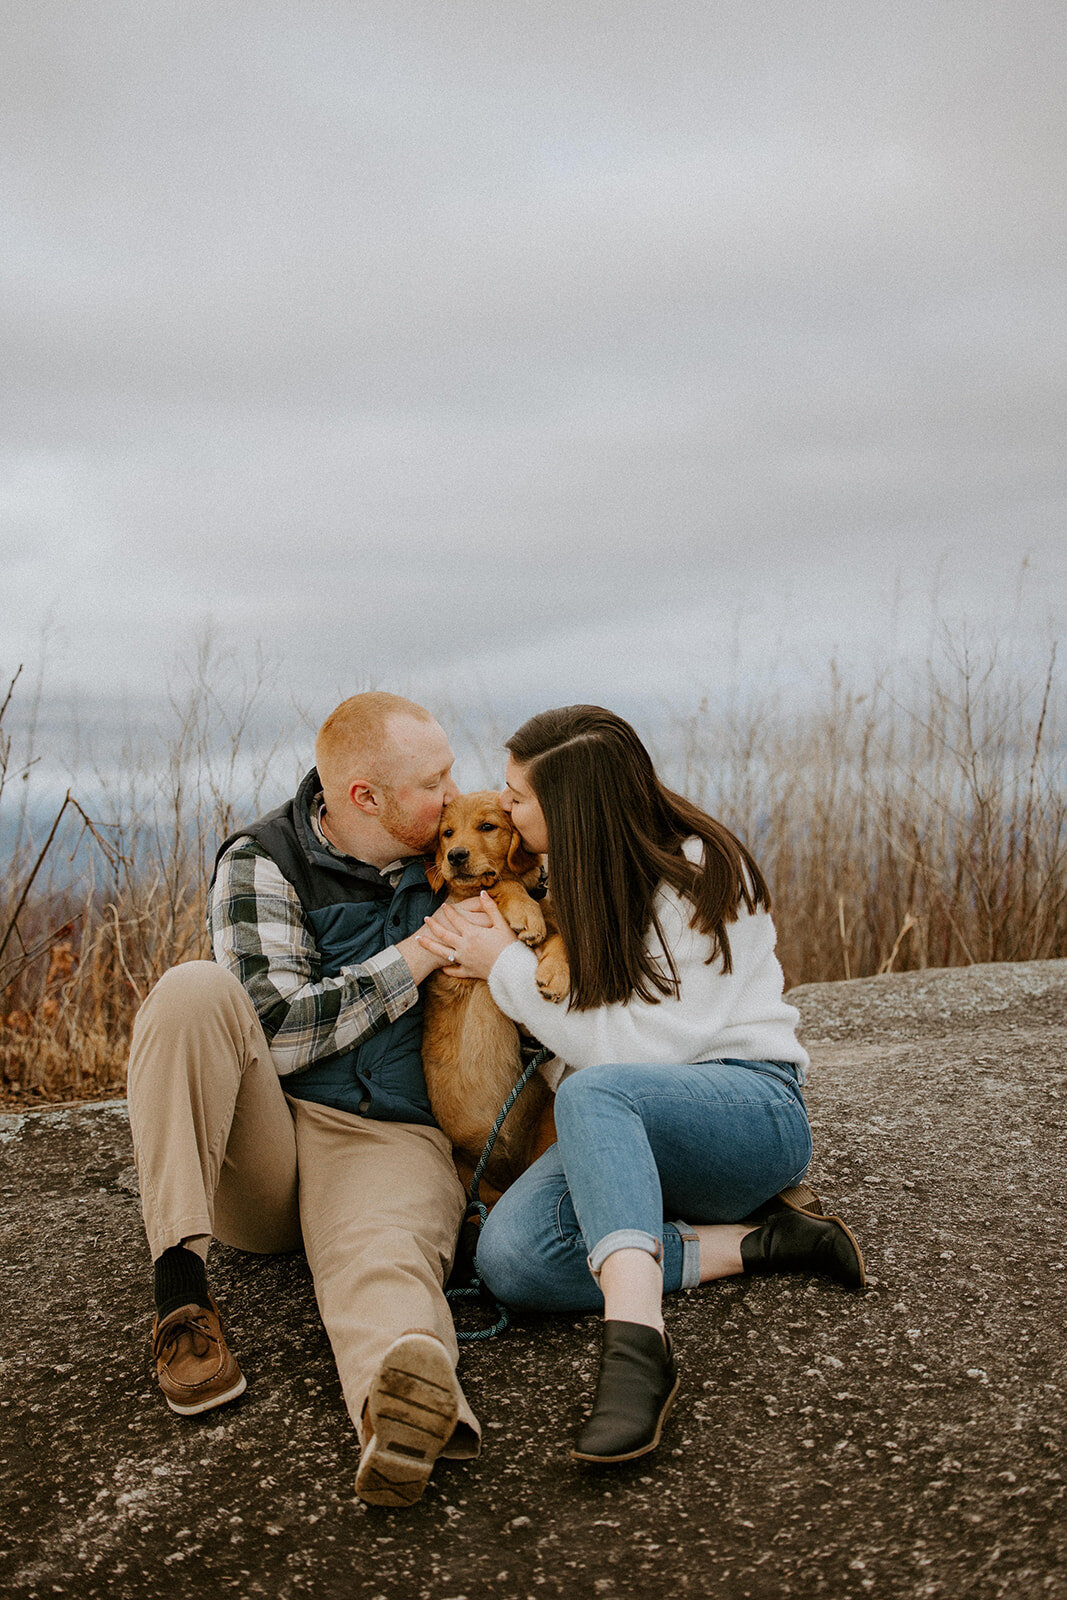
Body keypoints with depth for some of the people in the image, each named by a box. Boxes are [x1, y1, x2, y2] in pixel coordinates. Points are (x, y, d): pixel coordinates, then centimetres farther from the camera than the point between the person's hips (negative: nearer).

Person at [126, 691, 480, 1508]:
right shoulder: (263, 862, -3)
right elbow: (275, 1030, -14)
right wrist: (415, 958, -13)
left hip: (390, 1141, 1)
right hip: (261, 1138, 0)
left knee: (380, 1256, -35)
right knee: (193, 991, -29)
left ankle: (408, 1401, -71)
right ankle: (181, 1289, -28)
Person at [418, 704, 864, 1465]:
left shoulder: (700, 873, -12)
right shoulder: (580, 874, 10)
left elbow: (627, 1048, -17)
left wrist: (507, 968, -11)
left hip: (750, 1107, -6)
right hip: (634, 1138, 7)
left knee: (593, 1093, -40)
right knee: (510, 1255, -25)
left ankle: (639, 1340, -51)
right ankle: (756, 1241, -17)